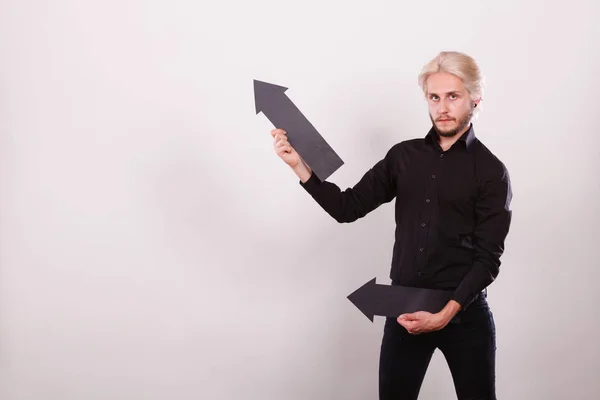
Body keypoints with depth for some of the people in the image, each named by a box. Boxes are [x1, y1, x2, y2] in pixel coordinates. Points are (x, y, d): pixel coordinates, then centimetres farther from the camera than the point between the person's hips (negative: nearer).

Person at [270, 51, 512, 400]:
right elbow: (348, 207, 3)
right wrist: (300, 165, -9)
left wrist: (447, 313, -22)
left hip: (464, 311, -3)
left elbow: (487, 258, -10)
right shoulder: (404, 156, 6)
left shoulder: (491, 172, -5)